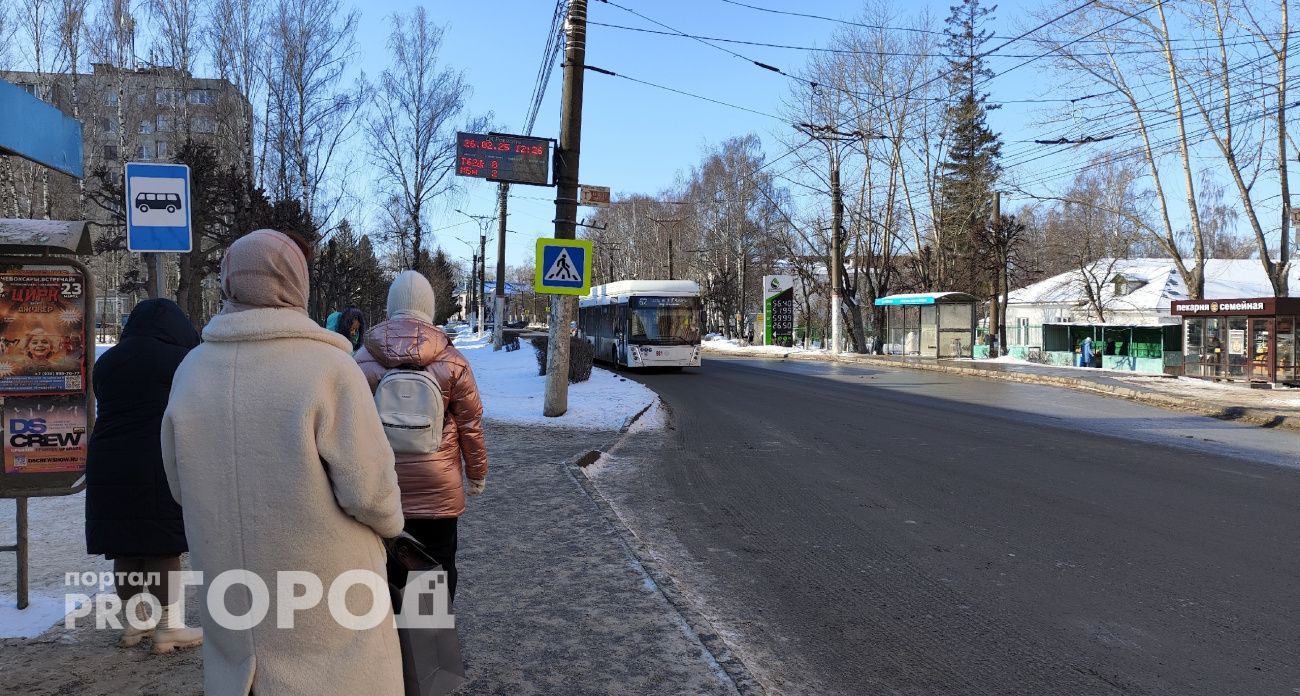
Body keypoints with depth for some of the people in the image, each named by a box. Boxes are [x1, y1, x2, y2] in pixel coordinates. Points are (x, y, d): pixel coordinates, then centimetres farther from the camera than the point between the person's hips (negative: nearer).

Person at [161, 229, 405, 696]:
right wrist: (390, 523, 3)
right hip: (324, 597, -5)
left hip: (232, 595, 5)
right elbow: (367, 487, -17)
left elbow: (180, 487, 9)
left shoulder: (192, 370, -2)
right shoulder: (327, 366, -19)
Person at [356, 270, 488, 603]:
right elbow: (471, 425, -4)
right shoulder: (452, 362, -9)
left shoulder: (363, 358, -6)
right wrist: (477, 473, 10)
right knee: (439, 563, 13)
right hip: (437, 486, -1)